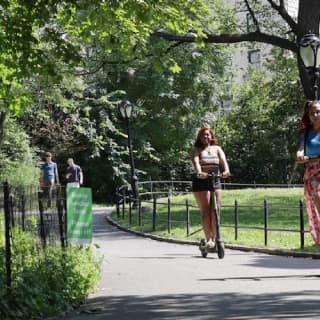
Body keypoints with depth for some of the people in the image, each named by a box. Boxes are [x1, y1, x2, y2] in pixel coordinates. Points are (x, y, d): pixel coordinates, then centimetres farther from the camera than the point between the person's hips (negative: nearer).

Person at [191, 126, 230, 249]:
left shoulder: (217, 149, 12)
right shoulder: (196, 150, 3)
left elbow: (223, 160, -5)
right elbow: (195, 162, -16)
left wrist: (226, 170, -26)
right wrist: (199, 172, -36)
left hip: (215, 181, 3)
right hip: (201, 182, -3)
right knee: (205, 211, -7)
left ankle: (214, 238, 9)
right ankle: (208, 239, -5)